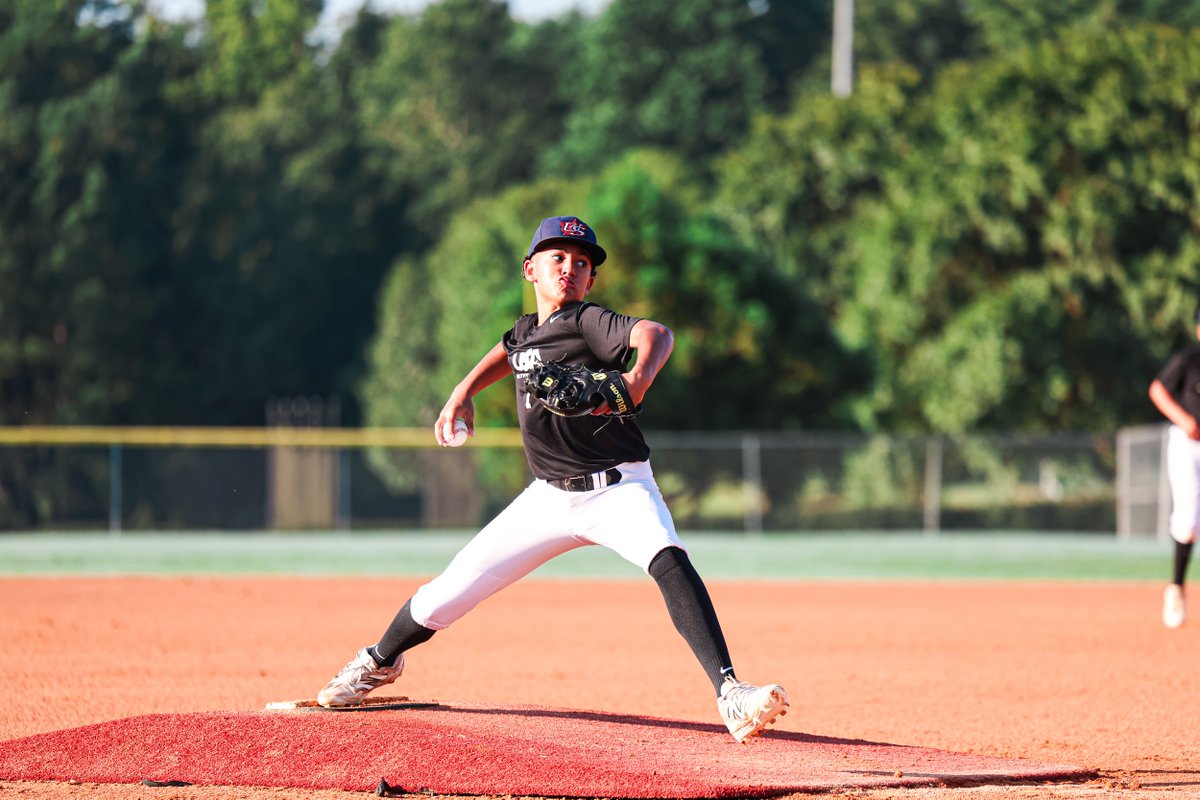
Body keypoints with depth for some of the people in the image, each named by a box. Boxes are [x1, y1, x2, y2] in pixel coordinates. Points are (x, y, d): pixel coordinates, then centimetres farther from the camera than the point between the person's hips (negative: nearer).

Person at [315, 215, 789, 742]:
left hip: (619, 489, -5)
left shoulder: (588, 322, -10)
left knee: (669, 561, -36)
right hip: (549, 498, 5)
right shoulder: (526, 331, 9)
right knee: (447, 594, 4)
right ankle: (381, 662, 35)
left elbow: (656, 334, -31)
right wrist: (464, 391, 24)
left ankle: (731, 697, -43)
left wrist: (638, 379, -50)